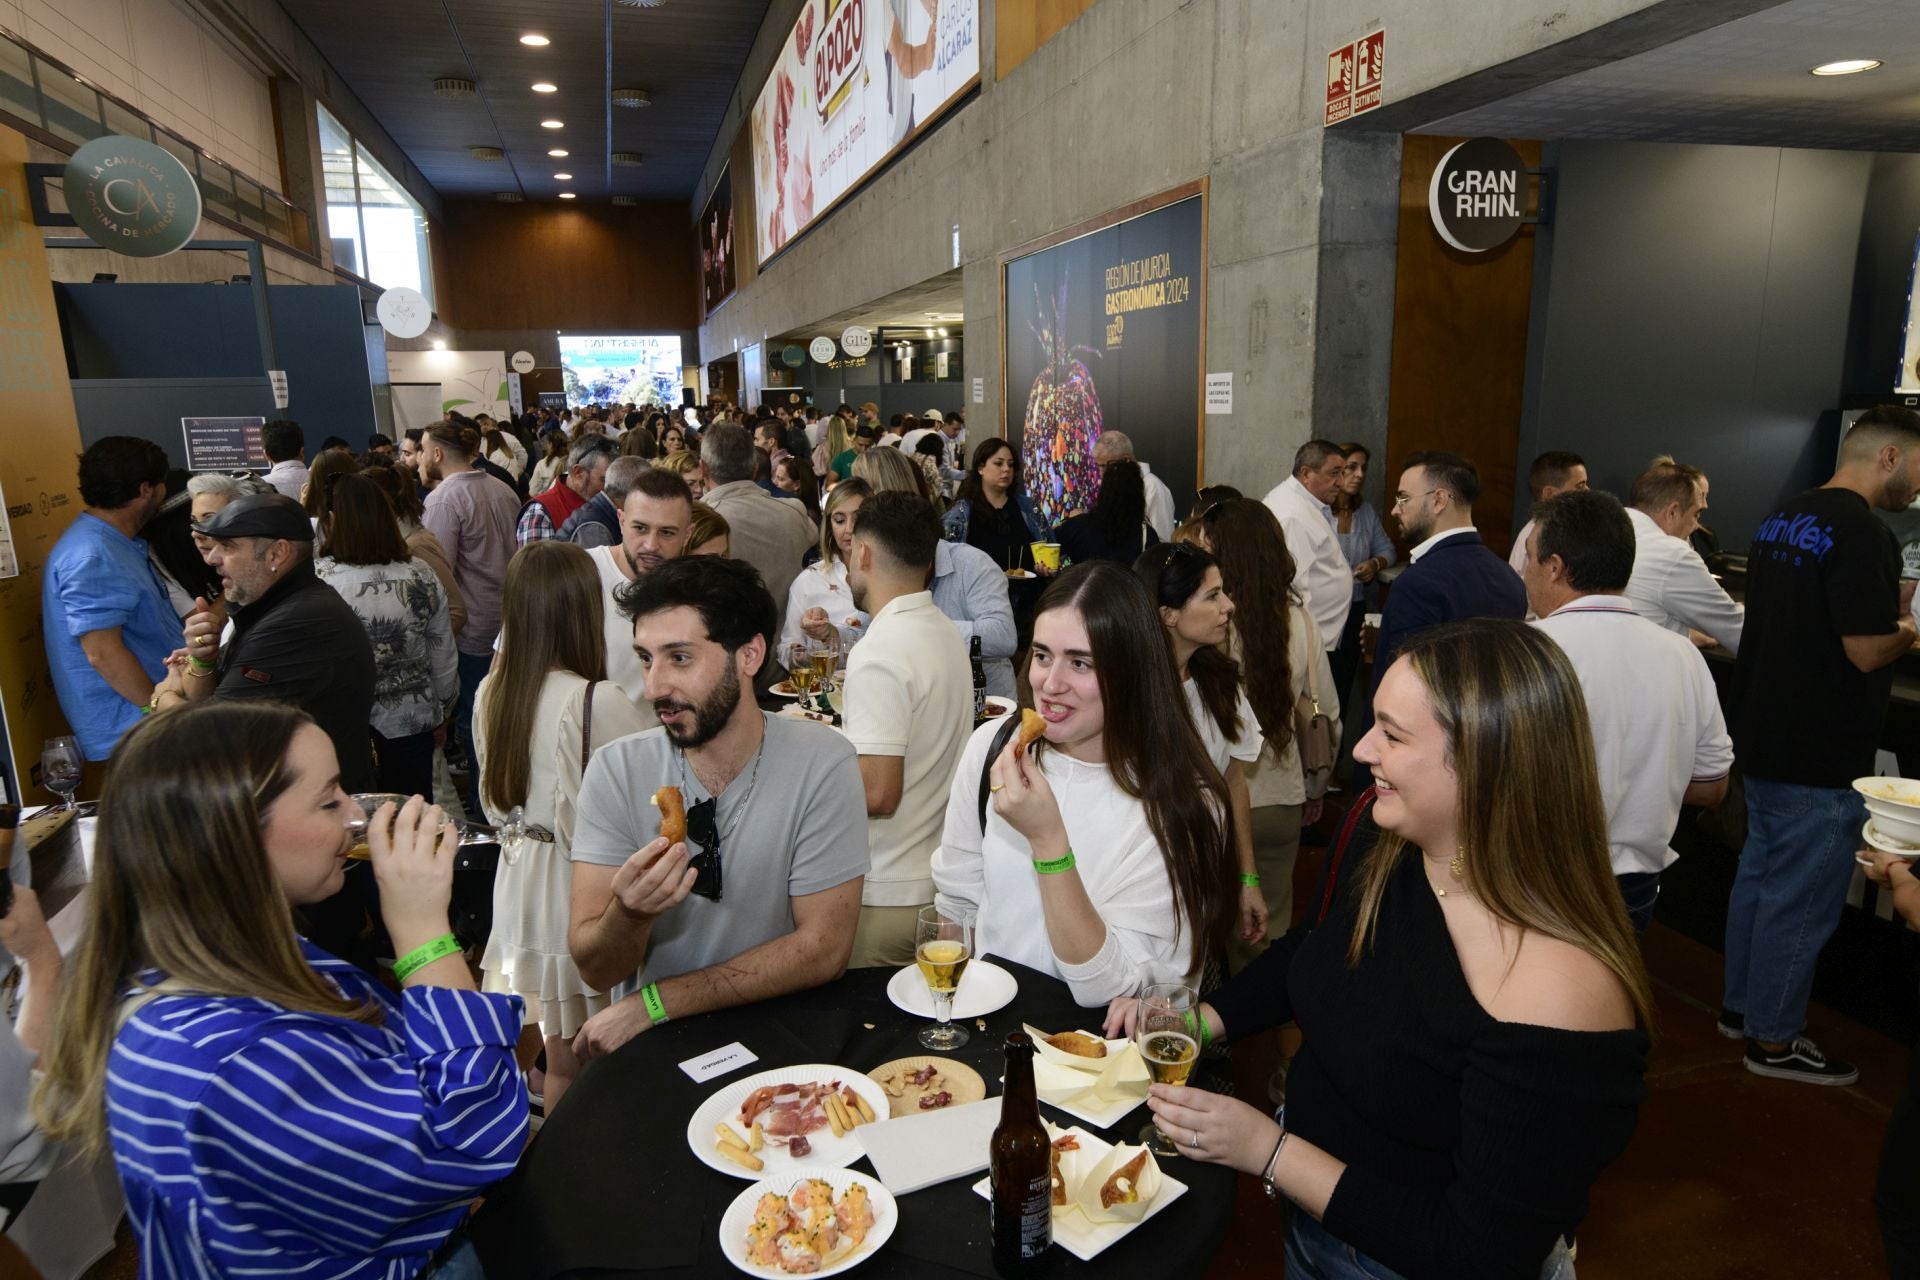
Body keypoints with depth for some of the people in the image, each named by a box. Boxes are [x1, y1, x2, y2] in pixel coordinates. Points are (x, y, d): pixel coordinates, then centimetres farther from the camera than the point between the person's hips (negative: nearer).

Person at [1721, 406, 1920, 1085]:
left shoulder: (1782, 518, 8)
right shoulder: (1863, 533, -19)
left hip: (1762, 740, 9)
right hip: (1819, 756, -9)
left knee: (1759, 875, 19)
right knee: (1801, 900, 3)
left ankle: (1741, 1005, 32)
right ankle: (1773, 1040, 15)